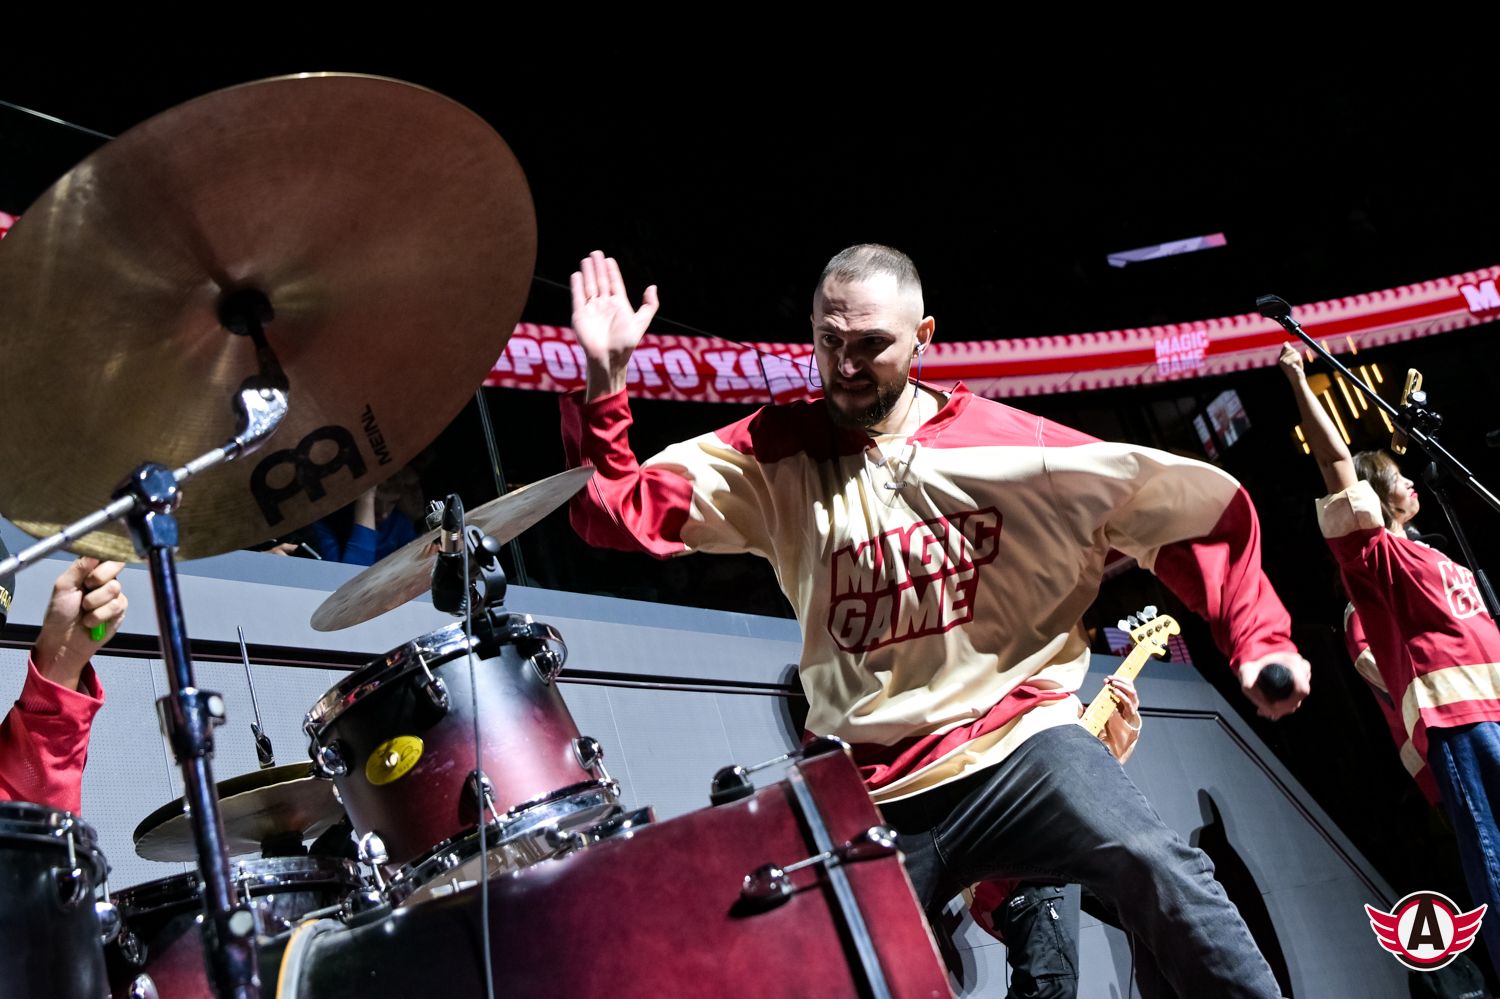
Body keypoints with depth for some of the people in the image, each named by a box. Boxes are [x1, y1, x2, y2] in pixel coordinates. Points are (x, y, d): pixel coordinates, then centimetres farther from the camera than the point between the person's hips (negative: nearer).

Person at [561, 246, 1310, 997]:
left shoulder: (1011, 446, -1)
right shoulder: (775, 458, 4)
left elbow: (1196, 507, 4)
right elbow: (621, 512, -1)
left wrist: (1257, 642, -5)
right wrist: (605, 379, -14)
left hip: (1019, 745, -2)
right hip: (872, 790, 3)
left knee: (1160, 871, -28)